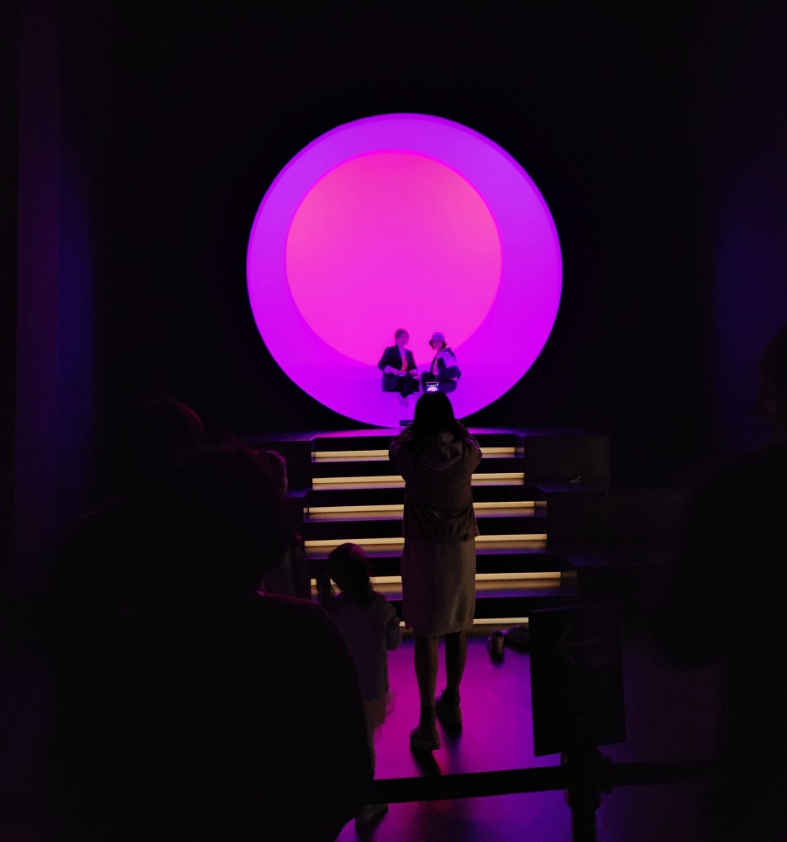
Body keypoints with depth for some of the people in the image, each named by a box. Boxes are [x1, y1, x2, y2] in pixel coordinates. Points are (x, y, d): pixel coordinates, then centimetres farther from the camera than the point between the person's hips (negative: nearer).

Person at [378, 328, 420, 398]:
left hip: (406, 381, 3)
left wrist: (414, 371, -6)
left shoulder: (409, 353, 26)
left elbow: (414, 367, 22)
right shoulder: (390, 350, 7)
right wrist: (392, 370, -25)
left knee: (415, 381, -29)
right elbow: (381, 365, -4)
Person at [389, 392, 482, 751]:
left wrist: (420, 423, 24)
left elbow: (398, 441, 10)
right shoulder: (467, 454, -8)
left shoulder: (410, 456, -14)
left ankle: (428, 723, 3)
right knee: (457, 630, 16)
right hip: (462, 549, 3)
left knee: (425, 634, 2)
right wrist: (448, 419, 31)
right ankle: (451, 704, 33)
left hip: (423, 550, -3)